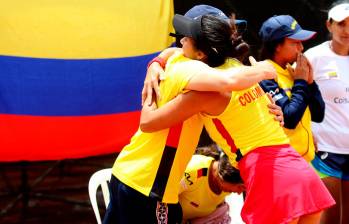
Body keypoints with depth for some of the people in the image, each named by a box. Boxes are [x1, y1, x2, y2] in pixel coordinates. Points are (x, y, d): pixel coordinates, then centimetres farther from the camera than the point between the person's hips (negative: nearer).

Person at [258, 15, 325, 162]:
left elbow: (318, 115, 10)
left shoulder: (293, 72, 9)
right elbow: (289, 119, -23)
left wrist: (309, 81, -2)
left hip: (304, 159, 8)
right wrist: (301, 82, -12)